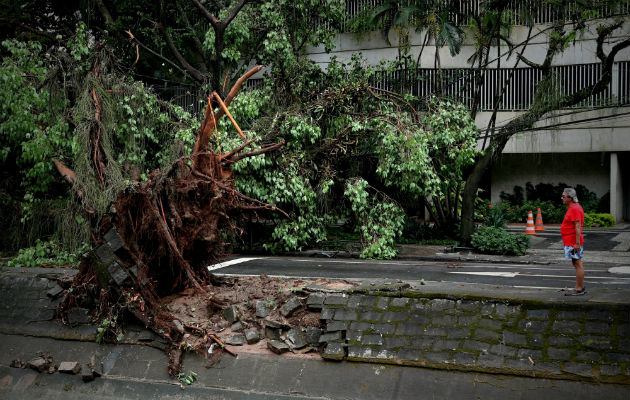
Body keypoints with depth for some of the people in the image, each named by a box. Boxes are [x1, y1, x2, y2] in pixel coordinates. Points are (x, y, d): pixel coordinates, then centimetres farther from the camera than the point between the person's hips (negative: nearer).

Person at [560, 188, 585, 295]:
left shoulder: (575, 209, -17)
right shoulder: (572, 208, 16)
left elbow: (578, 227, -23)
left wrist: (577, 243, -25)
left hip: (573, 243, -11)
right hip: (571, 242, 11)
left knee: (577, 264, -6)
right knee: (577, 264, 14)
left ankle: (579, 289, -3)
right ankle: (581, 287, 21)